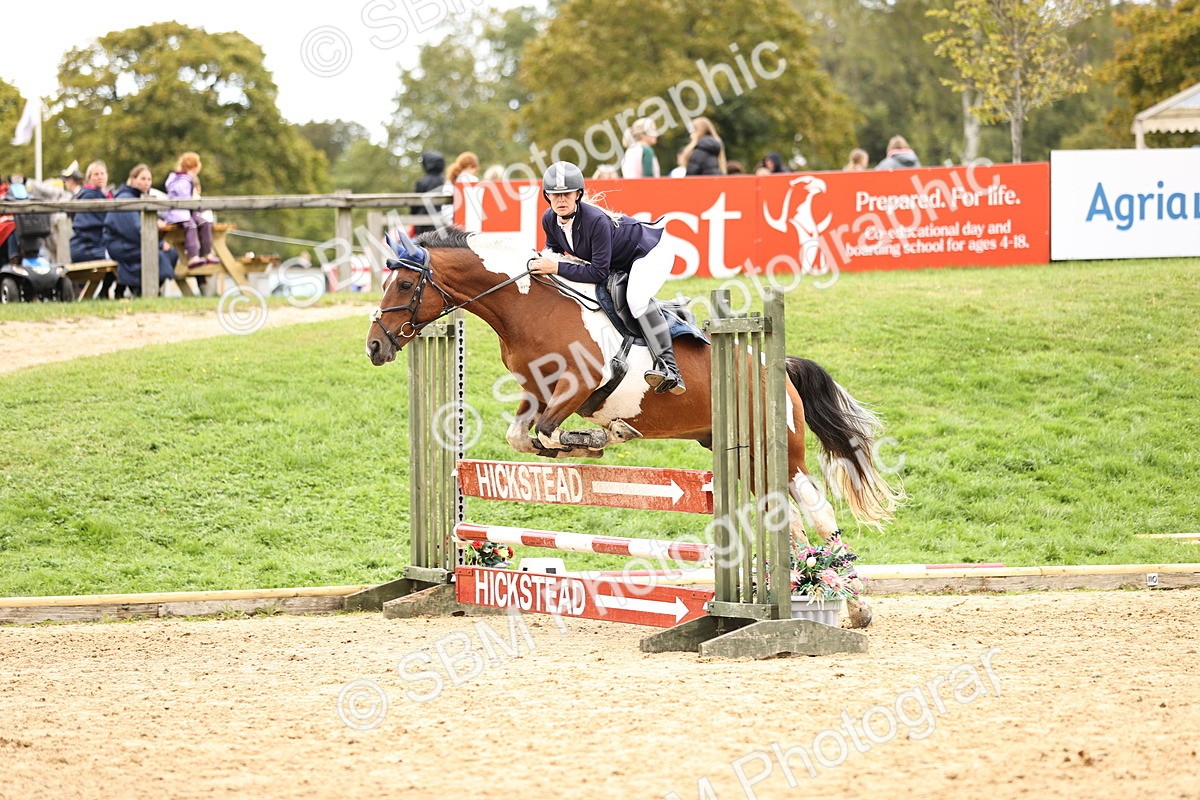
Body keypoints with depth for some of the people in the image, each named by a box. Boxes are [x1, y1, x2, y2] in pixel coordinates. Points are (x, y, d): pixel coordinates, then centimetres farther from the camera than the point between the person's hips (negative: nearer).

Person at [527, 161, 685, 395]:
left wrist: (557, 268, -37)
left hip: (651, 251, -9)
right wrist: (541, 261, -15)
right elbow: (554, 250, 5)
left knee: (636, 297, -31)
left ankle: (668, 365, -33)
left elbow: (599, 272, -35)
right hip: (619, 265, 9)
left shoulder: (595, 220, -38)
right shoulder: (550, 220, -16)